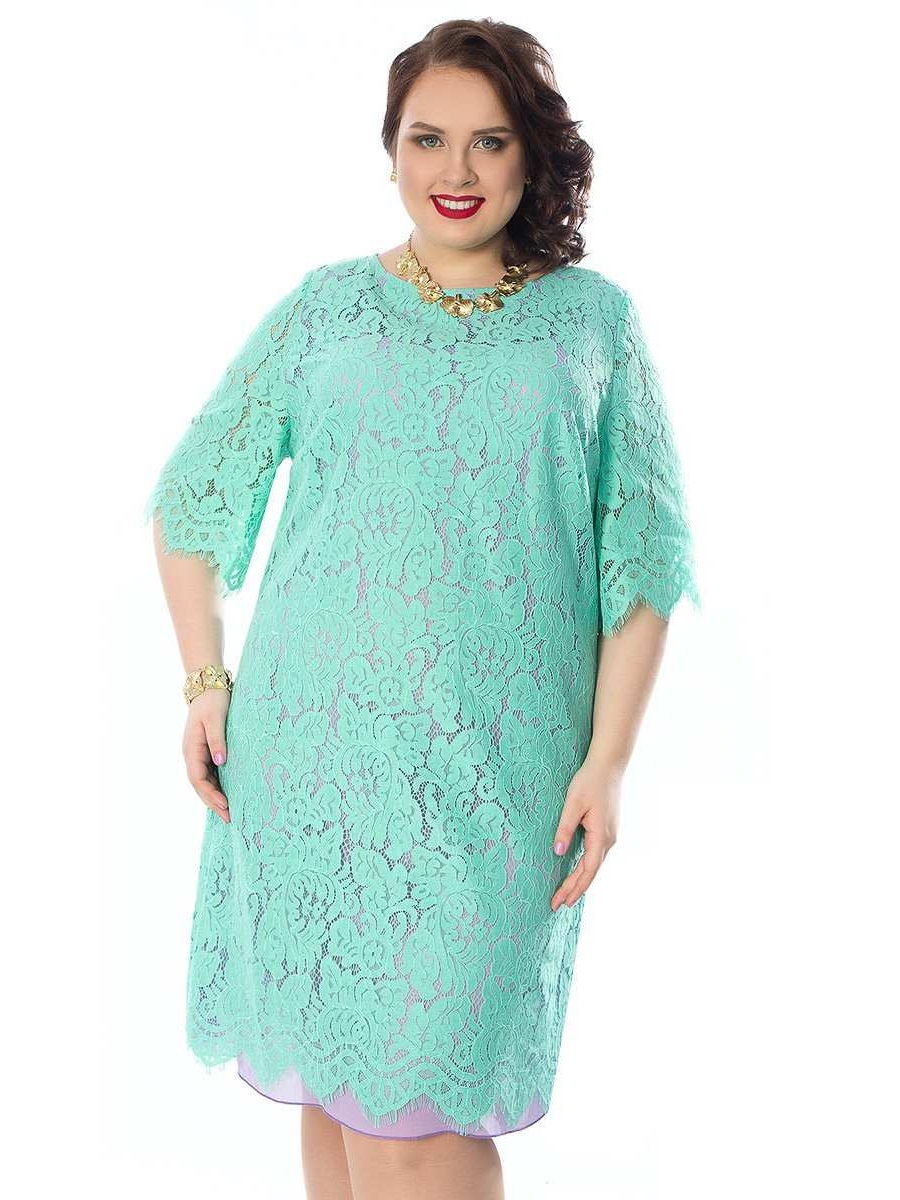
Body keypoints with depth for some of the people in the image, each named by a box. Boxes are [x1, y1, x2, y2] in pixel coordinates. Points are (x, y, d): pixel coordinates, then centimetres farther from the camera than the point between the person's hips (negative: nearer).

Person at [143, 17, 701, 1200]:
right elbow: (196, 491, 13)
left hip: (495, 766, -1)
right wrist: (205, 680, 4)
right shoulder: (327, 306, 7)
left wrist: (608, 757, -4)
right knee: (331, 1077, 10)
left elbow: (644, 553, 3)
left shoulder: (593, 323, 5)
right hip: (314, 742, 2)